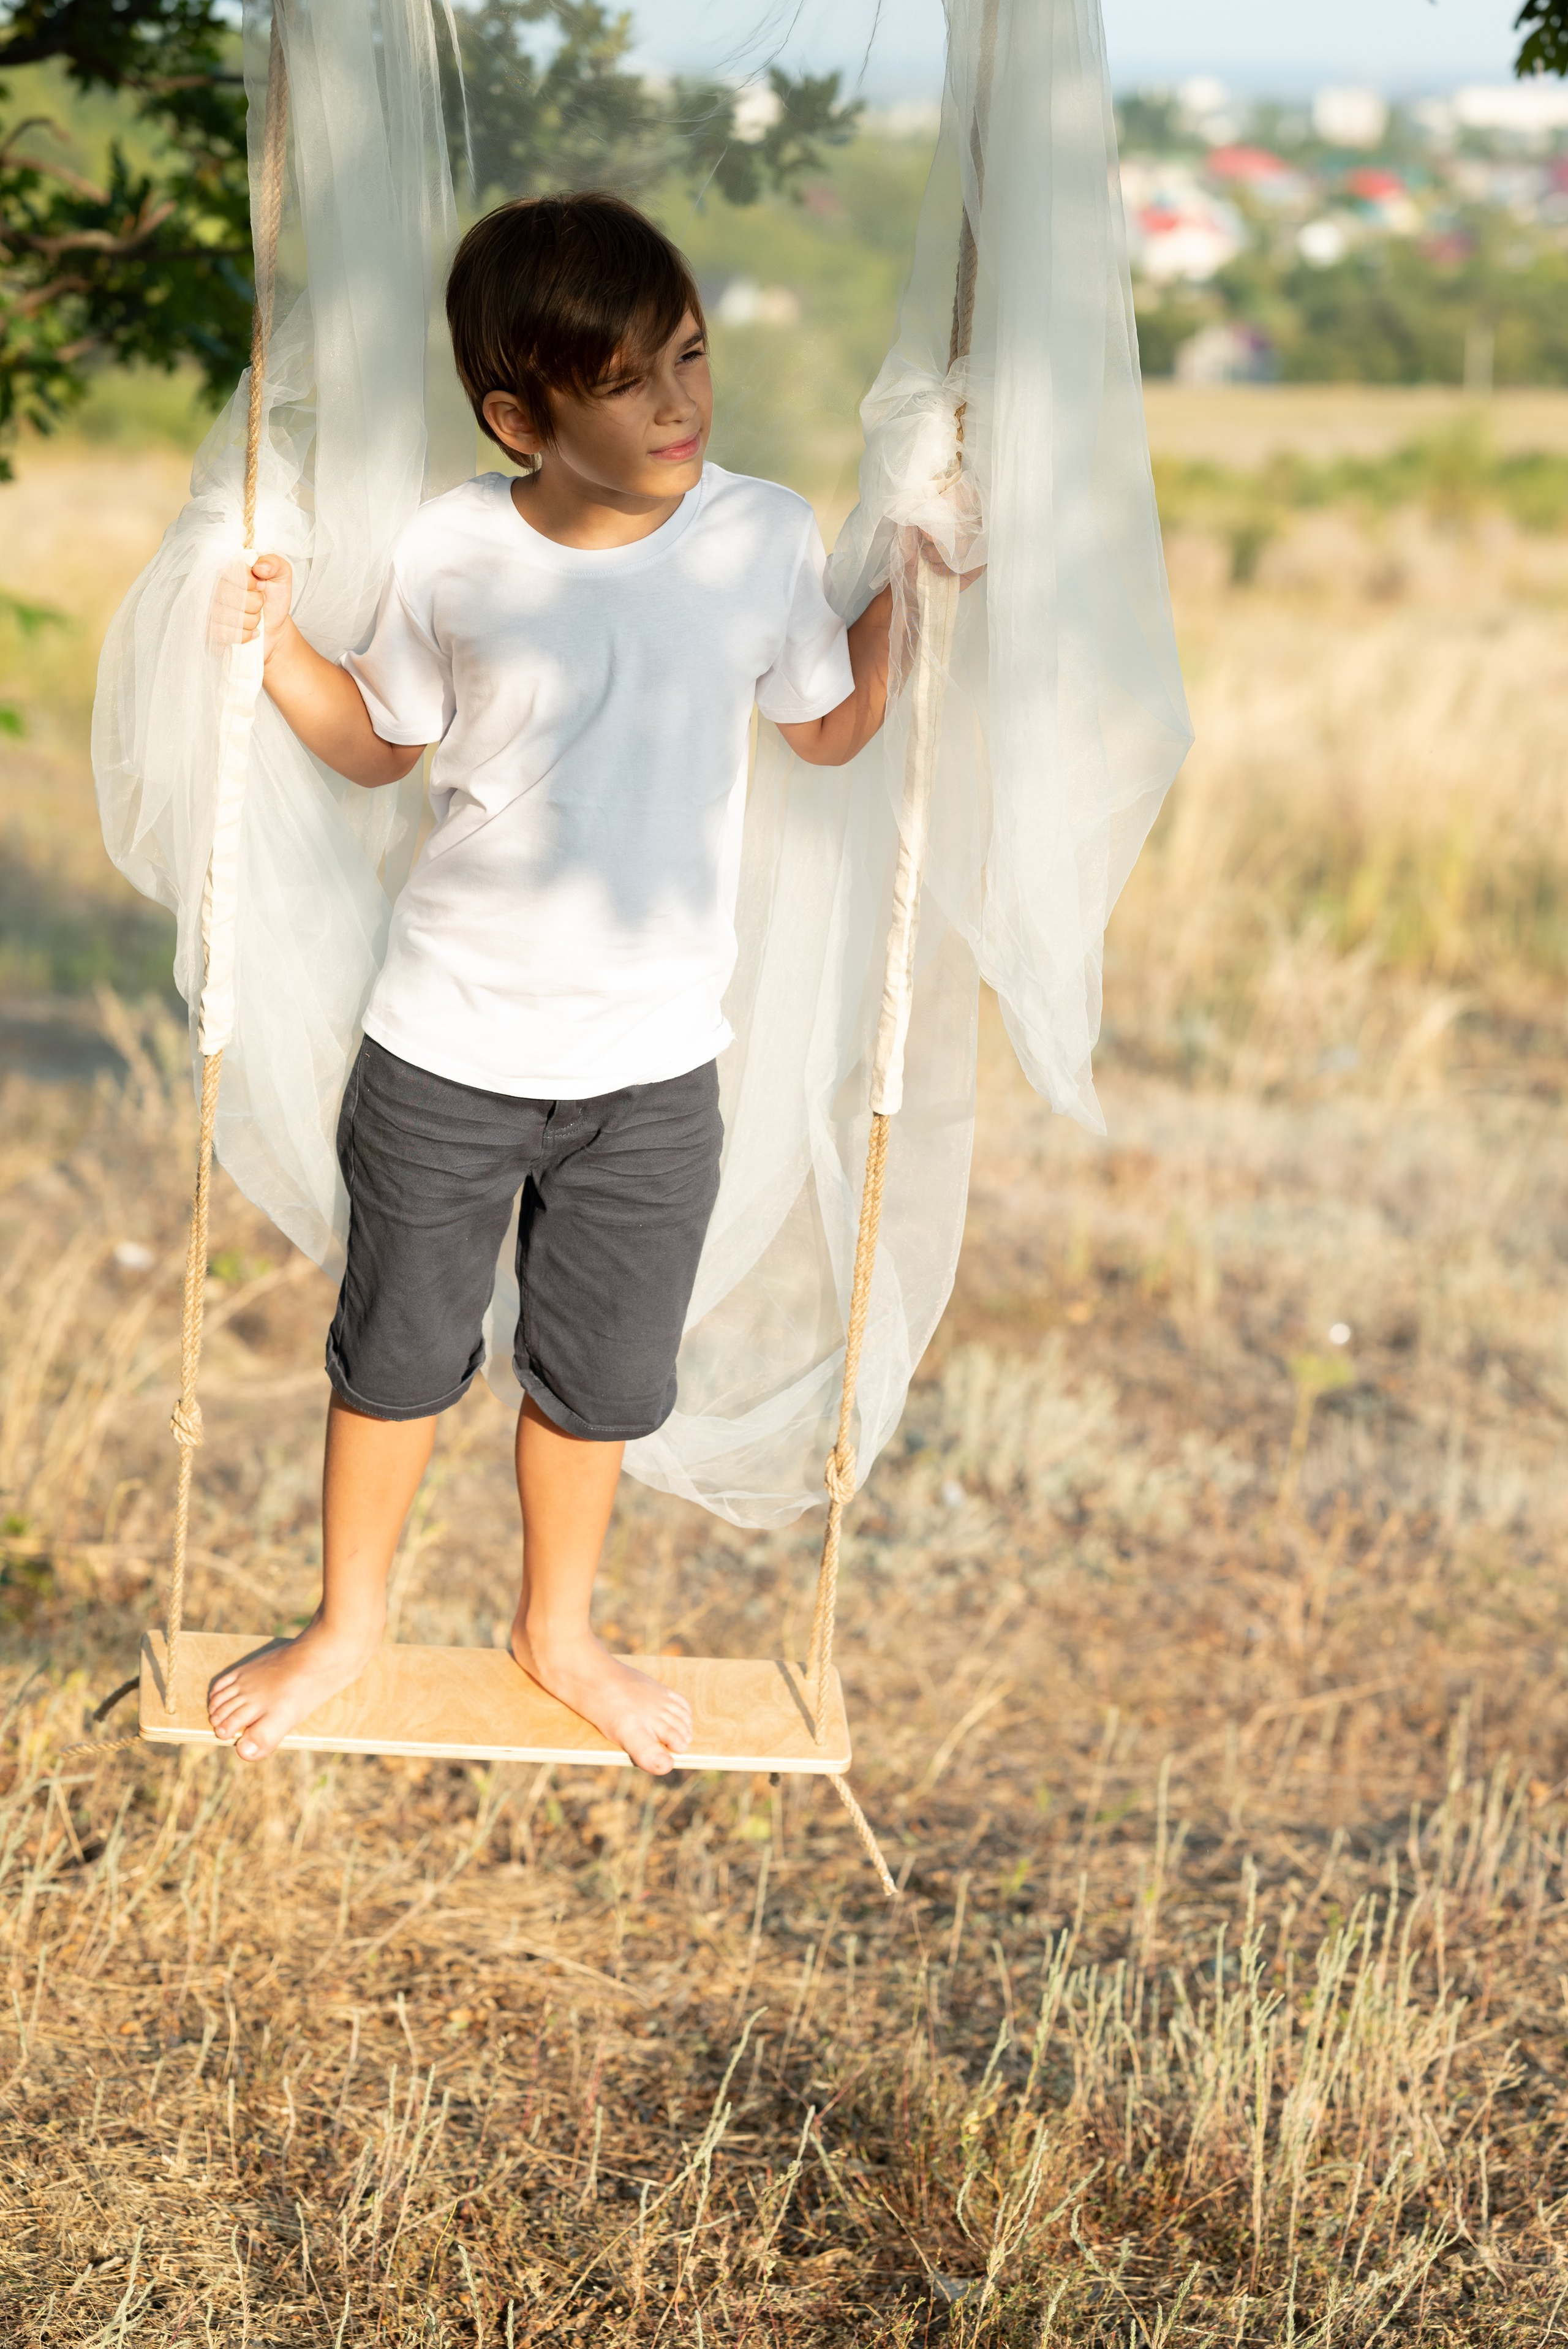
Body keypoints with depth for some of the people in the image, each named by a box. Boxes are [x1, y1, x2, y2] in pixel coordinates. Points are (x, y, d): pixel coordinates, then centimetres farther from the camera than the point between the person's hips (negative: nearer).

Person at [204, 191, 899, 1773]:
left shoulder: (764, 538, -8)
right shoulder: (453, 556, -12)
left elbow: (827, 729, 9)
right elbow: (381, 745, 5)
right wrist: (277, 647, -9)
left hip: (654, 1061, 1)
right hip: (447, 1048, -1)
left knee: (603, 1372, 16)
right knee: (398, 1348, 15)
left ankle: (558, 1630, 41)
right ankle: (347, 1622, 39)